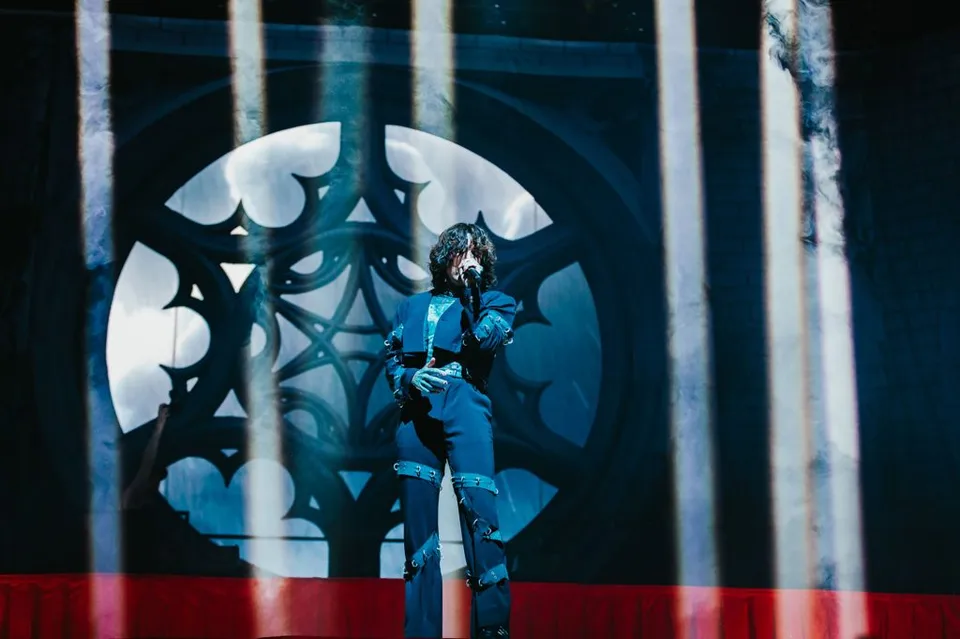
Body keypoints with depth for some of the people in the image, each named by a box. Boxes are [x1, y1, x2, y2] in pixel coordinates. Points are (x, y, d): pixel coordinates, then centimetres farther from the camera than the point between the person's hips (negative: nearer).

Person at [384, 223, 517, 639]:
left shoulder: (495, 301, 15)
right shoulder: (413, 307, 22)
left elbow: (486, 341, -4)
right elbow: (391, 360, 16)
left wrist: (472, 292, -2)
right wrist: (410, 379, -4)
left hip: (464, 406, -3)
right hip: (416, 412, 3)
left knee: (479, 510, -14)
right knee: (418, 521, 2)